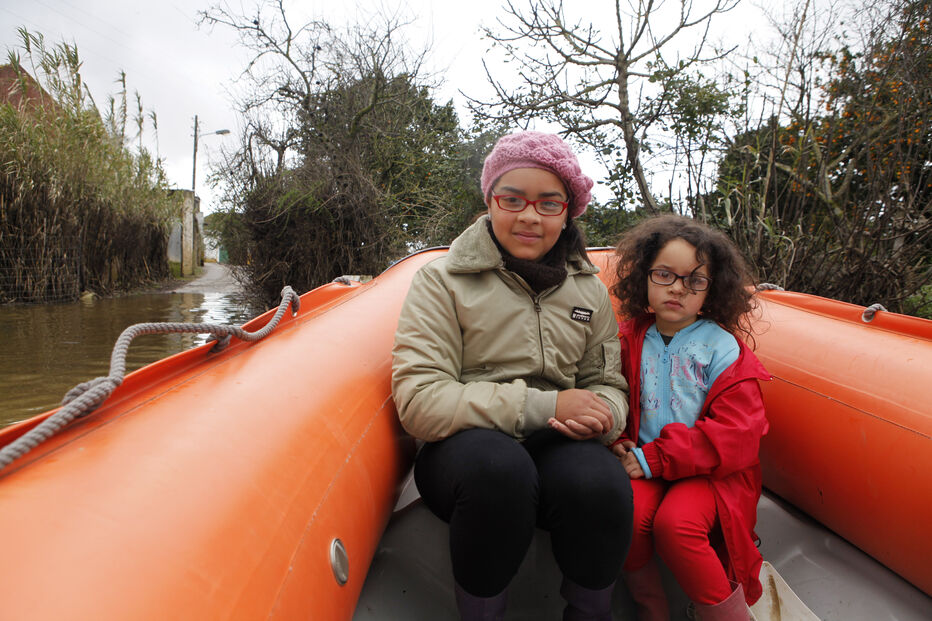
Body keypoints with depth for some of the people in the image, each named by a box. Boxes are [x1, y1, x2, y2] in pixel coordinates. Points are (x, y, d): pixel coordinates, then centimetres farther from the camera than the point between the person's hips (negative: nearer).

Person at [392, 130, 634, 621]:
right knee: (497, 462, -36)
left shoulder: (589, 290, 10)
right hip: (462, 451, -2)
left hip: (555, 451, 3)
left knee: (601, 481, -30)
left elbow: (609, 385, 13)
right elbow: (418, 402, -14)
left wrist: (598, 415, -14)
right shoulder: (442, 280, -4)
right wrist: (543, 405, -20)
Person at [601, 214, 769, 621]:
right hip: (644, 466, 3)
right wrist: (619, 444, -10)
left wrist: (654, 459, -16)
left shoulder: (723, 348, -2)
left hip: (710, 470, -2)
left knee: (675, 523, -31)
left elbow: (735, 434, -10)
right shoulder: (632, 339, 7)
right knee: (625, 515, -27)